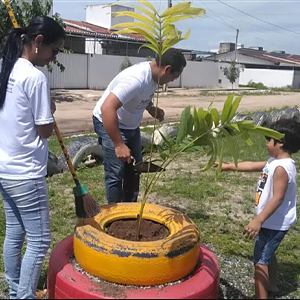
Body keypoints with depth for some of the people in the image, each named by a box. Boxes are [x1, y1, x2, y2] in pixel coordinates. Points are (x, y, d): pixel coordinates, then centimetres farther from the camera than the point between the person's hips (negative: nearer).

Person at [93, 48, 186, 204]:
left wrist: (151, 108, -7)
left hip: (131, 125, 9)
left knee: (134, 170, 14)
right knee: (116, 174, -8)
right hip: (109, 123, -9)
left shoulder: (154, 75, -6)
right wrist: (118, 145, -40)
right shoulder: (136, 79, -34)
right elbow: (107, 108, -41)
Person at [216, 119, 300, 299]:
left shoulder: (281, 168, -26)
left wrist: (258, 220, -32)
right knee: (268, 254, 28)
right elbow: (252, 166, 14)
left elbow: (278, 198, -30)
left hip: (274, 224, -11)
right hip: (274, 222, 11)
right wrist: (228, 166, 17)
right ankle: (271, 284, 48)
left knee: (260, 260, -3)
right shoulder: (276, 162, 6)